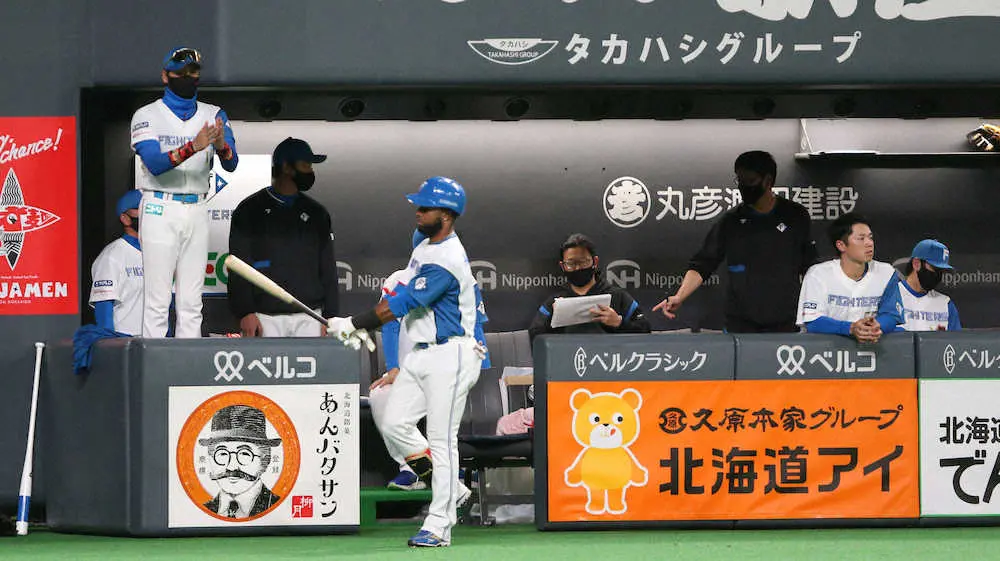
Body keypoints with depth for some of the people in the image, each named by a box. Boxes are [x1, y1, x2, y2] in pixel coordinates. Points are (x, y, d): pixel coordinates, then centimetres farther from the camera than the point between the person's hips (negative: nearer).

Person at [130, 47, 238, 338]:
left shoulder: (214, 116, 10)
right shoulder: (147, 116, -1)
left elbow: (231, 164, -3)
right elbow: (155, 164, -16)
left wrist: (221, 146, -27)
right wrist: (193, 147, -30)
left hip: (196, 212, 4)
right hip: (160, 211, -4)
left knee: (191, 302, 4)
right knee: (157, 299, -8)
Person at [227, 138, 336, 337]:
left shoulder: (317, 214, 18)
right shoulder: (249, 210, 8)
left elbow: (328, 270, 17)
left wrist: (329, 319, 6)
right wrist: (245, 312, -10)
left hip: (308, 317, 3)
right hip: (265, 317, -3)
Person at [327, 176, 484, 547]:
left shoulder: (447, 260, -20)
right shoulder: (425, 248, 13)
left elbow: (402, 304, -21)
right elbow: (400, 298, 21)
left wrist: (353, 323, -14)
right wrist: (364, 328, 11)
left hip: (449, 354, -10)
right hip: (420, 354, 10)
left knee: (441, 440, -8)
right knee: (395, 425, 2)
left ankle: (438, 527, -6)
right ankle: (443, 483, 19)